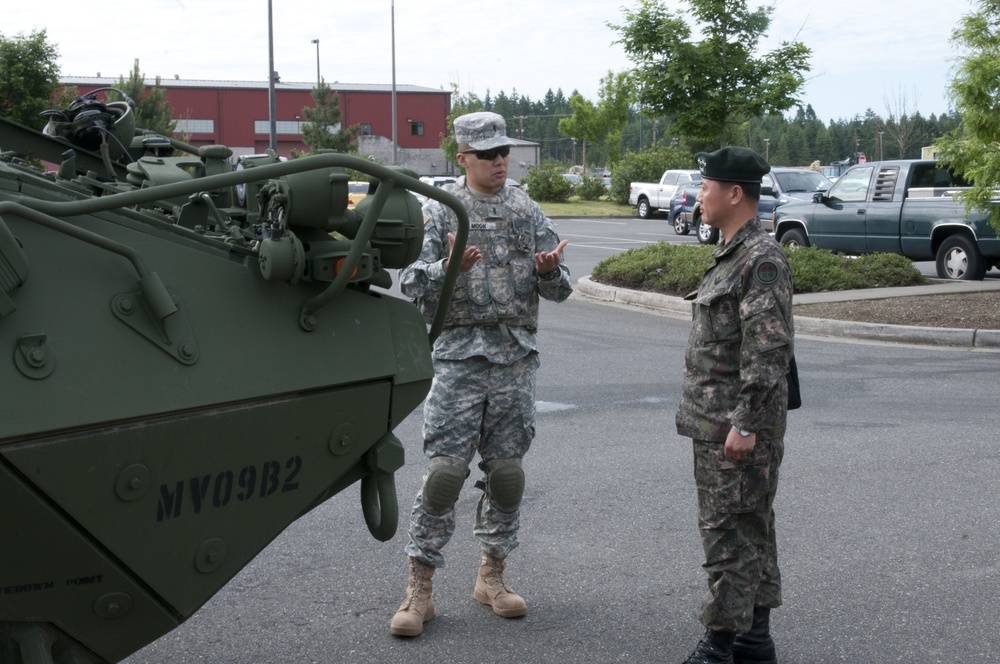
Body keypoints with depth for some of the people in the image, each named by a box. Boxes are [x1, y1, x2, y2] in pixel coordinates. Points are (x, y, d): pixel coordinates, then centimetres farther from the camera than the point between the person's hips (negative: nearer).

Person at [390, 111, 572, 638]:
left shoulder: (528, 212, 10)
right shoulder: (440, 212, 1)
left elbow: (559, 289, 9)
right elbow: (413, 285, -6)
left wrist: (549, 271, -13)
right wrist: (449, 268, -25)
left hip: (517, 357, 3)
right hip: (460, 356, -3)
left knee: (506, 471, 8)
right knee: (444, 470, -6)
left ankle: (492, 574, 22)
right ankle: (419, 588, 2)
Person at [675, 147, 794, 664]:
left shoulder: (762, 259, -17)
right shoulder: (731, 254, 16)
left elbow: (768, 349, -22)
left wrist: (746, 423, -23)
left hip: (738, 427, -10)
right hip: (715, 423, 10)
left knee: (729, 531, -6)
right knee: (749, 529, 15)